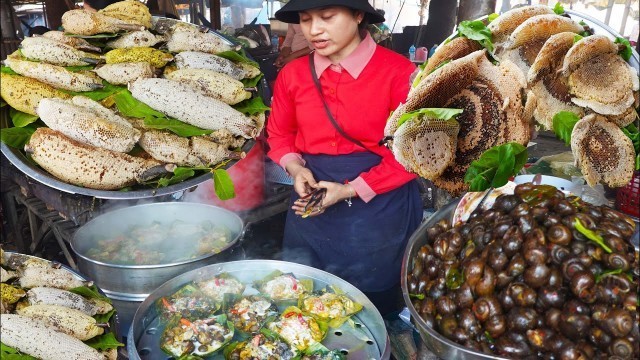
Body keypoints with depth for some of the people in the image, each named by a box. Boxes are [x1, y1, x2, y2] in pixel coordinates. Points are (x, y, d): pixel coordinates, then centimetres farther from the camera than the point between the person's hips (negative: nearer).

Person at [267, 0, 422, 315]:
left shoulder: (398, 71, -13)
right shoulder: (292, 74, 0)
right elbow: (279, 134, 12)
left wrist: (351, 190, -17)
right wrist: (296, 169, -8)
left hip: (379, 207, -3)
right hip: (312, 208, 4)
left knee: (372, 309, 15)